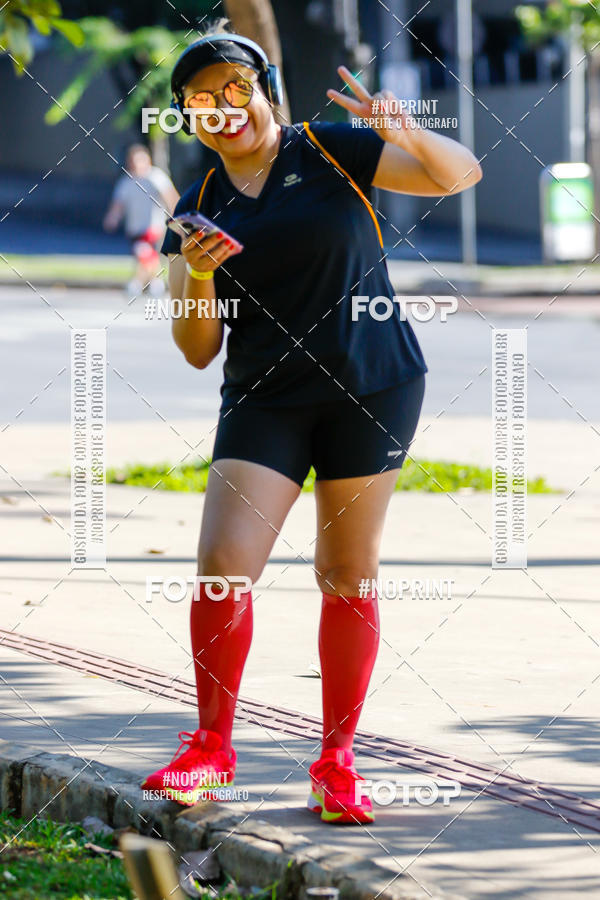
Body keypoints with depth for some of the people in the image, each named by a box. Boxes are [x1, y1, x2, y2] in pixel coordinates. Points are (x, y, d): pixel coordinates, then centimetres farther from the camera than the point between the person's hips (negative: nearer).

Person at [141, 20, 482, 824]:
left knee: (348, 577, 1)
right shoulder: (197, 211, 7)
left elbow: (460, 174, -4)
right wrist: (197, 276, -14)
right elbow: (198, 351, 5)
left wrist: (397, 130, -23)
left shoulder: (331, 152, 1)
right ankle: (211, 748, 3)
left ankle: (337, 763, 10)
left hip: (372, 388, -2)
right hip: (265, 400, 2)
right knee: (222, 564, -12)